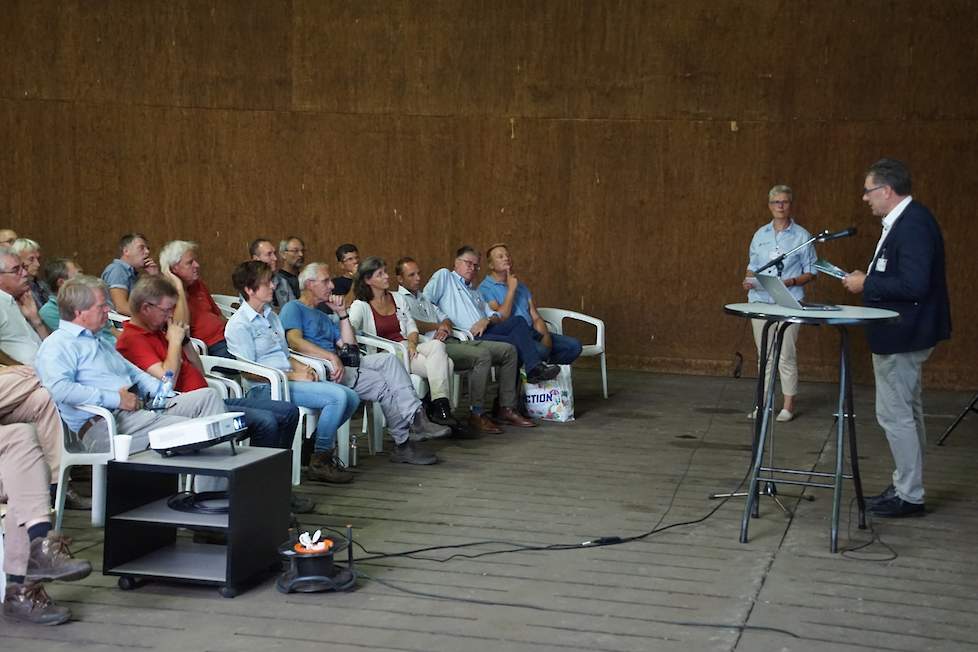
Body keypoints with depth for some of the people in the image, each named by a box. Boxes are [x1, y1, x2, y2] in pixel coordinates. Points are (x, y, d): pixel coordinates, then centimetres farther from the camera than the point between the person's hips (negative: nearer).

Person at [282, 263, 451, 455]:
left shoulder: (323, 317, 32)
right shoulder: (293, 308, 5)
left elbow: (350, 345, 23)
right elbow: (295, 341, -16)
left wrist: (341, 312, 17)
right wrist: (331, 356, -27)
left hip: (340, 364, 8)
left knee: (388, 359, -13)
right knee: (381, 383, -22)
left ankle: (416, 417, -26)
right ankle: (403, 443, -16)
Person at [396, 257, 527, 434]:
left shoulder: (424, 297, 31)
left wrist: (445, 327, 2)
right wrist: (437, 326, 1)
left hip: (453, 341, 10)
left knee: (508, 350, 0)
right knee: (482, 355, -34)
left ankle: (507, 408, 1)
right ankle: (476, 415, -27)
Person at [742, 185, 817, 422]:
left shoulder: (801, 236, 0)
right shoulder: (760, 235, 11)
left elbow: (811, 272, 1)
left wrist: (791, 282, -15)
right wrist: (749, 281, -1)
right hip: (760, 300, 4)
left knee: (787, 355, -4)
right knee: (764, 355, 8)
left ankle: (789, 405, 4)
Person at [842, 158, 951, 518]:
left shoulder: (913, 224, -22)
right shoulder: (904, 220, 11)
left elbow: (913, 285, -28)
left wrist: (867, 284, -19)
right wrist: (868, 279, 6)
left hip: (902, 336, -11)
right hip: (900, 334, 11)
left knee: (895, 414, -4)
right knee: (906, 414, 17)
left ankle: (909, 496, 5)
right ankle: (906, 486, 28)